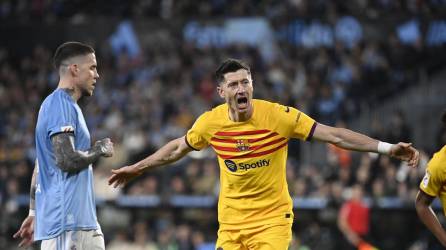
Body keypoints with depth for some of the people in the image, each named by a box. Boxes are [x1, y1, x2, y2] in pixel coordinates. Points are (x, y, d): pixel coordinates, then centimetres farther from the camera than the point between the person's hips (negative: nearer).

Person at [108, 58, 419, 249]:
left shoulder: (279, 116, -15)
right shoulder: (211, 121, -5)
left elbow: (334, 135, -15)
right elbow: (178, 147, 15)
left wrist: (386, 147, -22)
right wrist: (137, 168, 22)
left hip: (273, 218, -3)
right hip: (231, 222, 3)